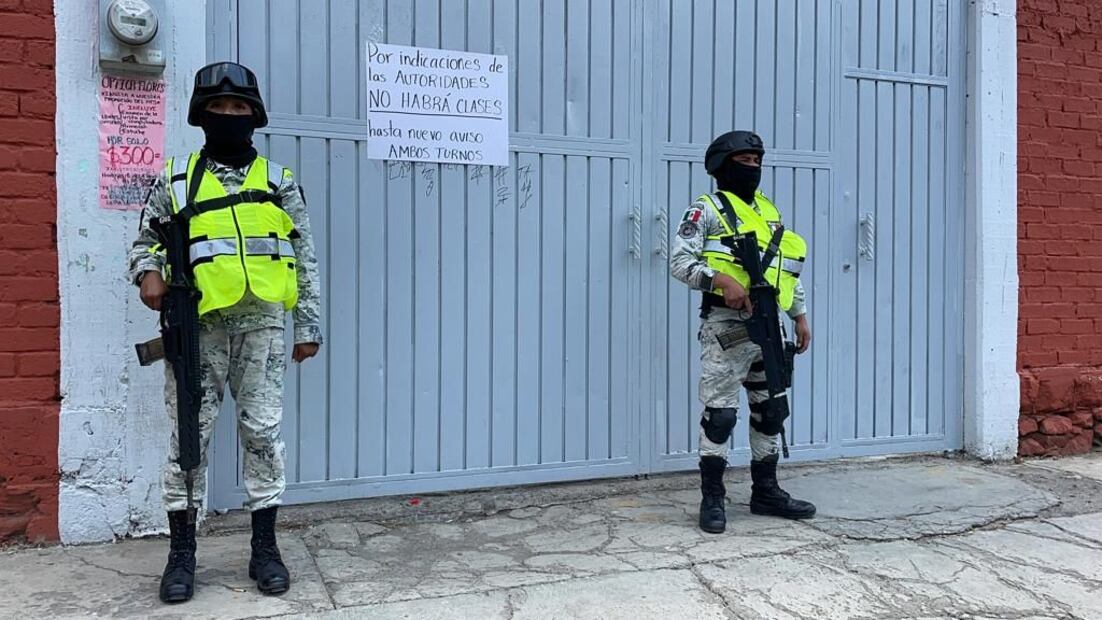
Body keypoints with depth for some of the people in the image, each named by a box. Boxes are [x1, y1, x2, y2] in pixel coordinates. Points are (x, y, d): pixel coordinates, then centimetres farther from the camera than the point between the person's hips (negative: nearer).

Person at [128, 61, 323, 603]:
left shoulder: (279, 182, 10)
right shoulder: (175, 179, 10)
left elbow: (304, 259, 10)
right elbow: (145, 240, 17)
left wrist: (309, 326, 6)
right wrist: (148, 271, -7)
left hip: (261, 322, 0)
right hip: (198, 325, 0)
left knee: (263, 431, 2)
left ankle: (265, 548, 12)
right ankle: (182, 552, 15)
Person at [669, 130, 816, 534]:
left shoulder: (769, 212, 18)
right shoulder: (707, 209, -3)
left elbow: (789, 269, 22)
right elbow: (680, 261, -13)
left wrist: (800, 316, 17)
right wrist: (720, 279, -26)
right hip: (726, 326, -7)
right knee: (720, 412, -7)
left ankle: (766, 492, 25)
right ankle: (712, 499, 4)